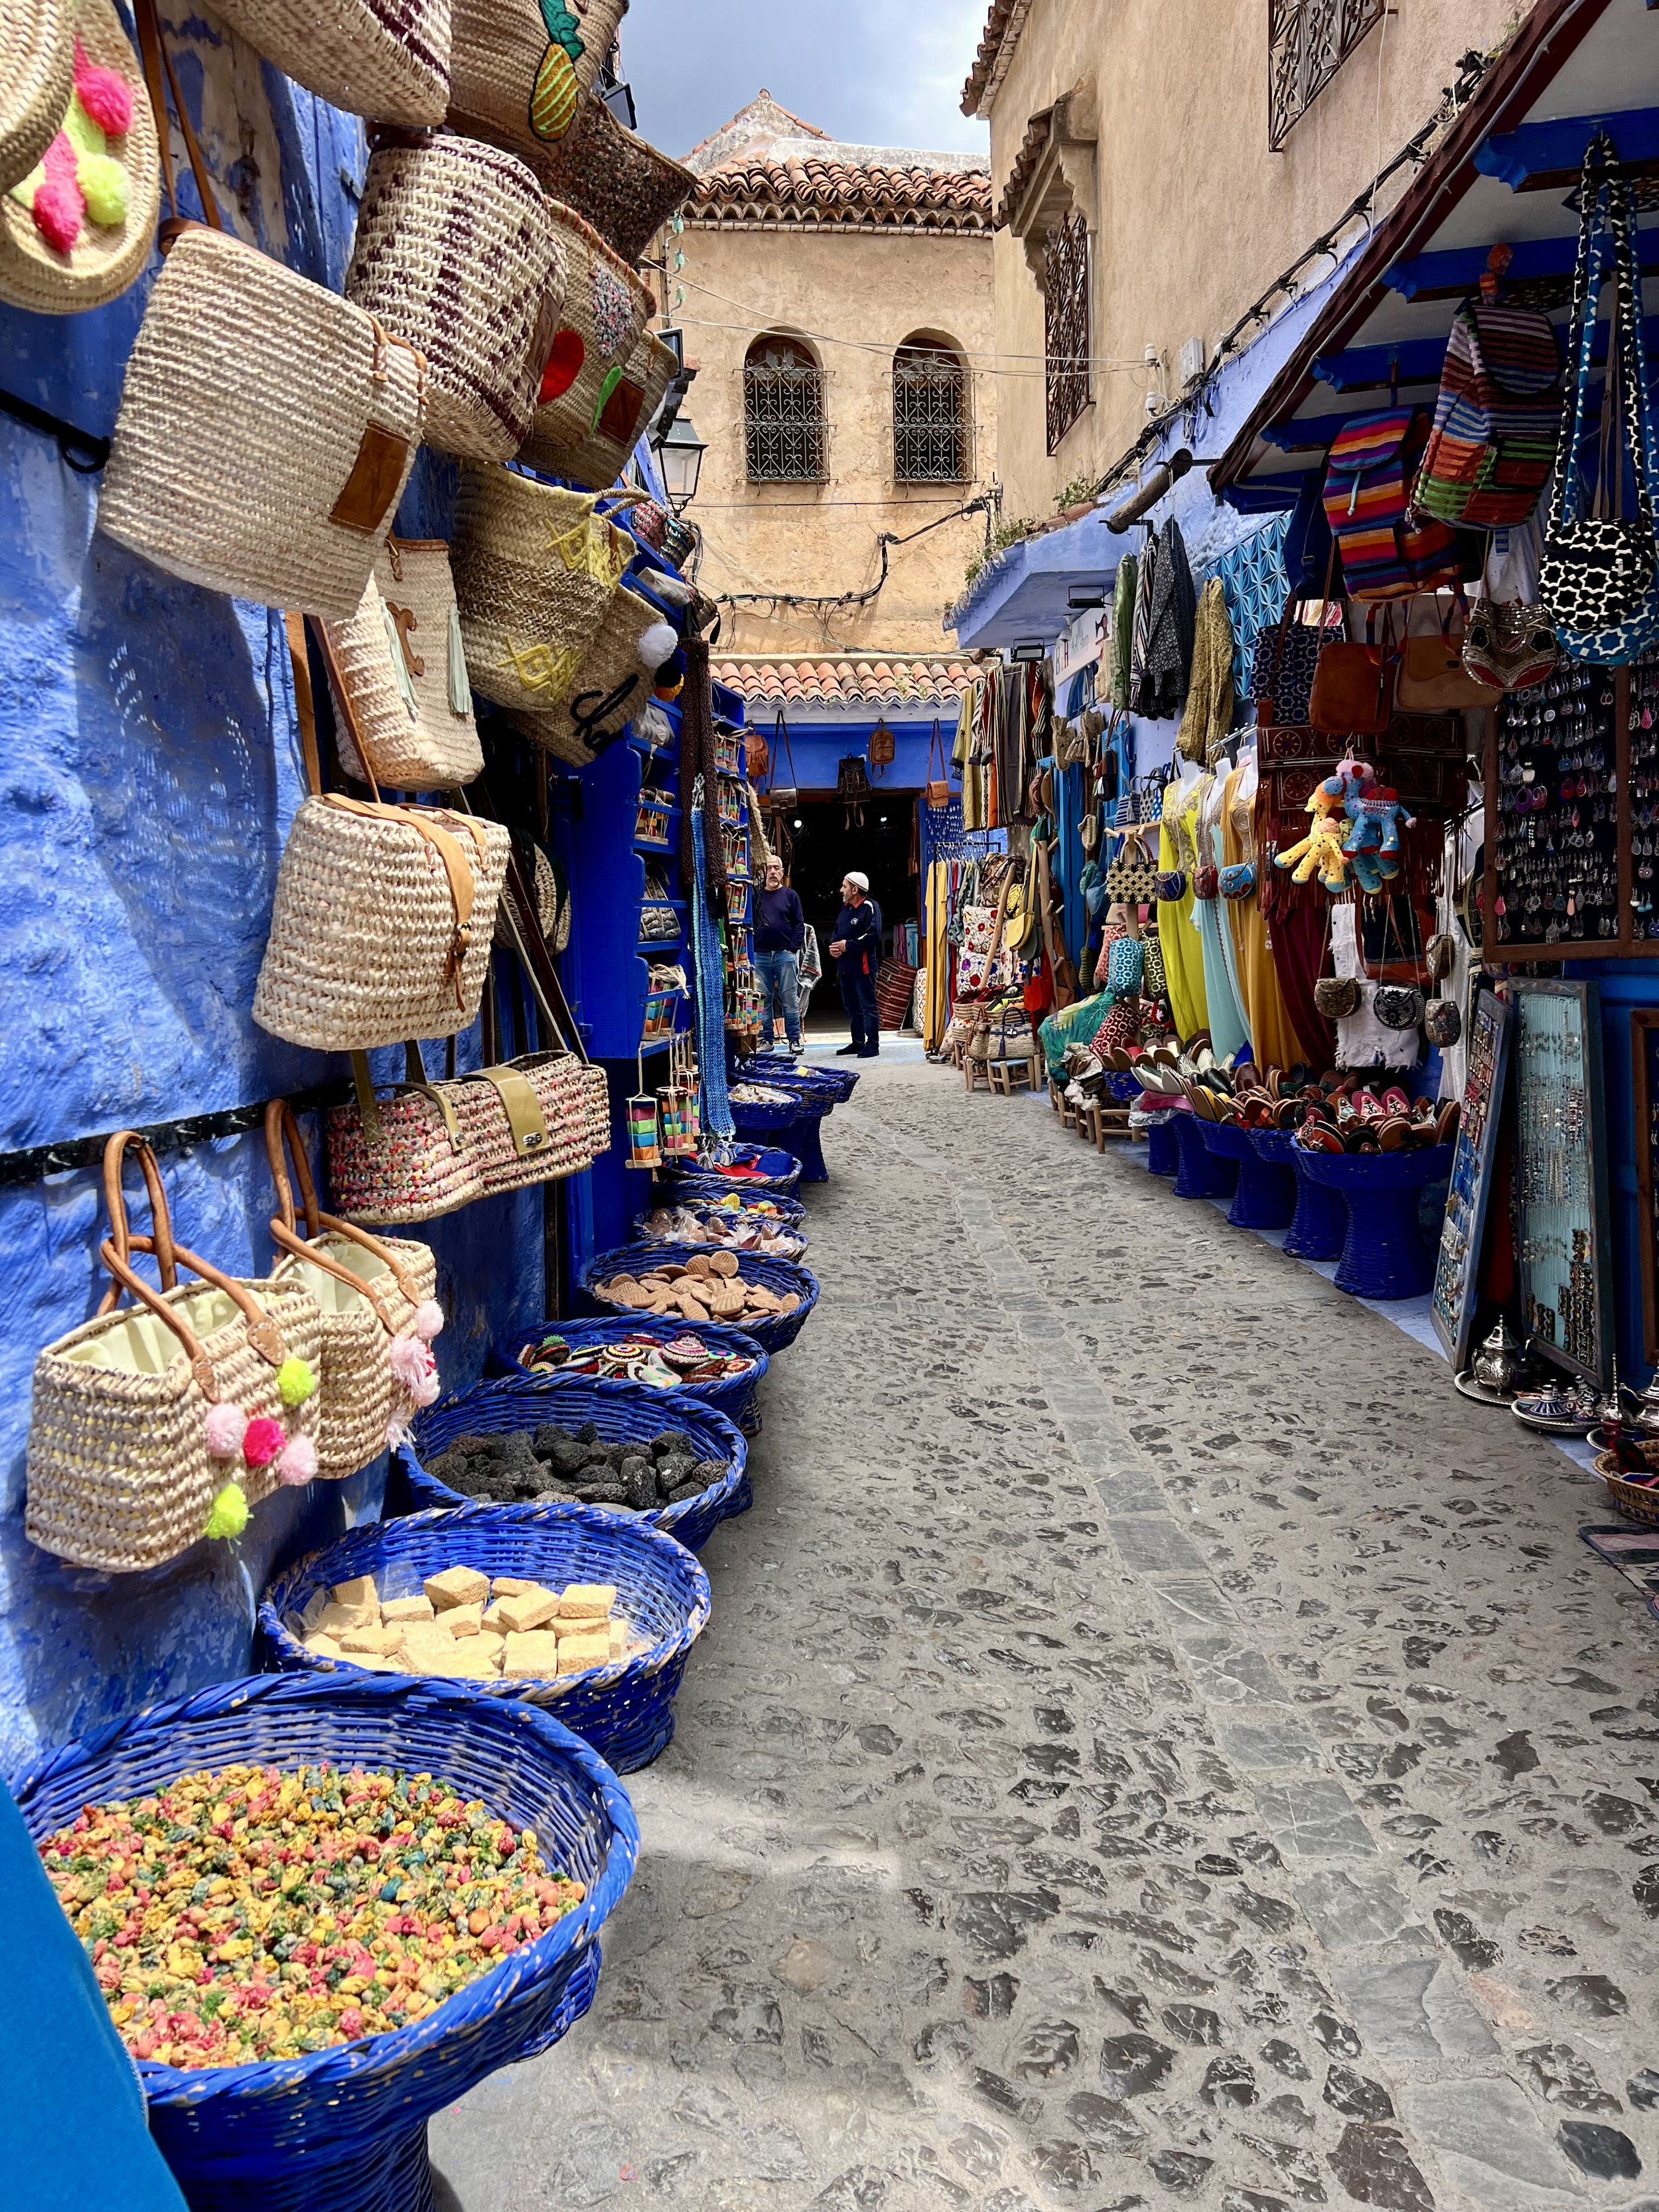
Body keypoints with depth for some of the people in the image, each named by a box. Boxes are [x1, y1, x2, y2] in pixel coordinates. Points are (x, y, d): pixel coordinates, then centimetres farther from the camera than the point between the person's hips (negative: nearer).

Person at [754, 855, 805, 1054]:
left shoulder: (790, 896, 6)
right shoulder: (756, 896, 9)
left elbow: (799, 925, 3)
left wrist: (793, 949, -8)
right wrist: (752, 948, -1)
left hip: (785, 954, -2)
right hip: (761, 956, 2)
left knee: (790, 999, -1)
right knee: (764, 1000, 4)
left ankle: (794, 1039, 3)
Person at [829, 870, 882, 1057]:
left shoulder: (870, 907, -10)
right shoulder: (845, 908, 17)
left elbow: (873, 935, -21)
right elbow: (837, 932, 24)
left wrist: (848, 945, -16)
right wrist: (834, 946, 2)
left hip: (863, 968, -9)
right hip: (845, 967, 9)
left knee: (868, 1006, -6)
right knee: (851, 1007, 14)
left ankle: (872, 1045, -3)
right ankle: (858, 1042, 23)